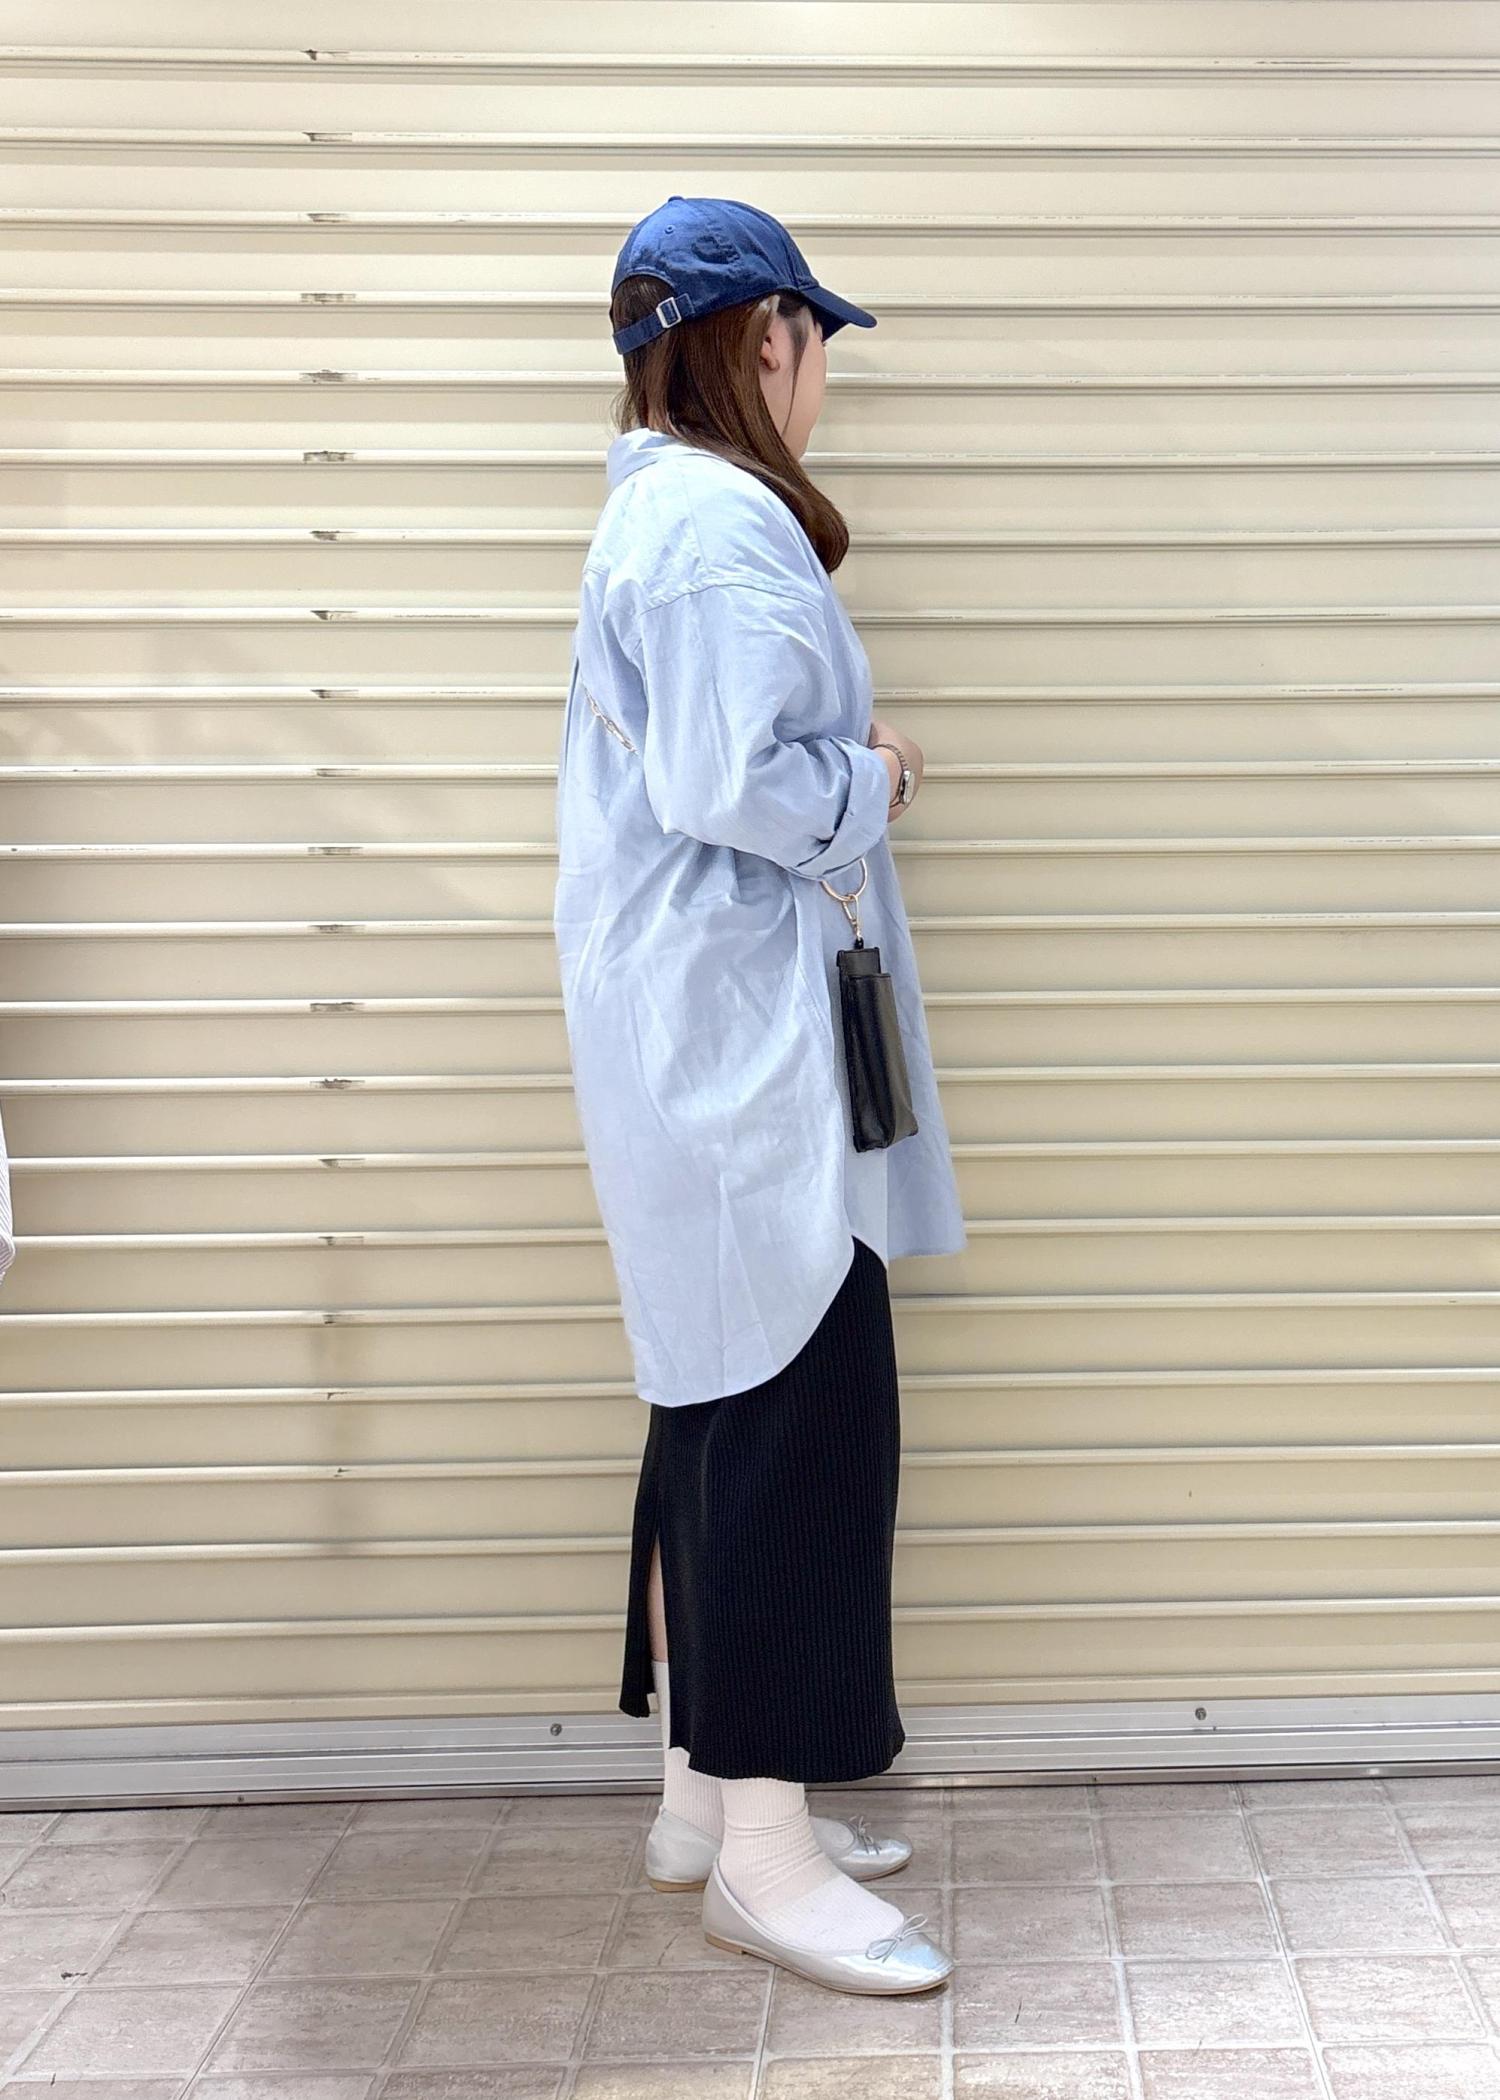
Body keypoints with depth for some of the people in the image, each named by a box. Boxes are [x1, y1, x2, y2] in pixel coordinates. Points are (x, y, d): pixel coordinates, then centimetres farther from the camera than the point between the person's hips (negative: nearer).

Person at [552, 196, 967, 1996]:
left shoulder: (663, 507, 19)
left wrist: (849, 762, 9)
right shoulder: (722, 519, -15)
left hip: (696, 1032, 11)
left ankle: (706, 1795, 24)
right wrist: (876, 778, -7)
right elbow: (734, 787, -23)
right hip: (744, 1033, -11)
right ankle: (764, 1845, 1)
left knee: (724, 1402, 14)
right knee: (802, 1405, -7)